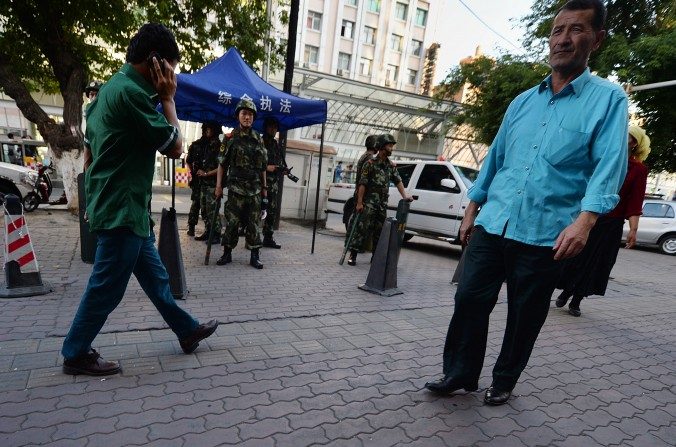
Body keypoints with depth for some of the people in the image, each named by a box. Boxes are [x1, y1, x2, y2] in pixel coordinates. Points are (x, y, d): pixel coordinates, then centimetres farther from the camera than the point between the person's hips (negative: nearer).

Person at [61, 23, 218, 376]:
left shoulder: (112, 87, 14)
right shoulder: (131, 91, -18)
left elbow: (88, 151, 18)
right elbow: (174, 148, -14)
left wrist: (97, 197, 23)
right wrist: (167, 99, -5)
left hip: (121, 206, 11)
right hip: (123, 209, -11)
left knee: (154, 276, 16)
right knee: (107, 288, 4)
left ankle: (187, 330, 29)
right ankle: (75, 354, 22)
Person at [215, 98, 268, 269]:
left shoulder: (258, 139, 10)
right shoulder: (230, 138, 2)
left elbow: (262, 167, 12)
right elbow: (222, 164, 2)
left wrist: (264, 187, 9)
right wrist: (219, 186, -4)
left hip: (255, 189, 2)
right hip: (235, 188, -2)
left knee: (254, 223, 4)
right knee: (231, 222, 2)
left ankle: (255, 256, 12)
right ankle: (227, 253, 15)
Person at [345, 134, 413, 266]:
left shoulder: (391, 165, 13)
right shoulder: (370, 164, -6)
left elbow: (398, 181, 7)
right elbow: (362, 184, -10)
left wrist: (405, 195, -8)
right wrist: (359, 202, -15)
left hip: (383, 203, 6)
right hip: (369, 202, -6)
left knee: (380, 230, 11)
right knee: (362, 228, -10)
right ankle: (353, 255, -6)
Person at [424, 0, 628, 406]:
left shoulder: (609, 98, 1)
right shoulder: (522, 102, 14)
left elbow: (610, 165, -11)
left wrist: (584, 220, -27)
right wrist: (471, 211, 14)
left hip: (545, 235, -3)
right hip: (492, 225, 4)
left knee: (524, 316, 11)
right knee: (469, 301, 4)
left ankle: (504, 382, 32)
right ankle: (460, 374, 23)